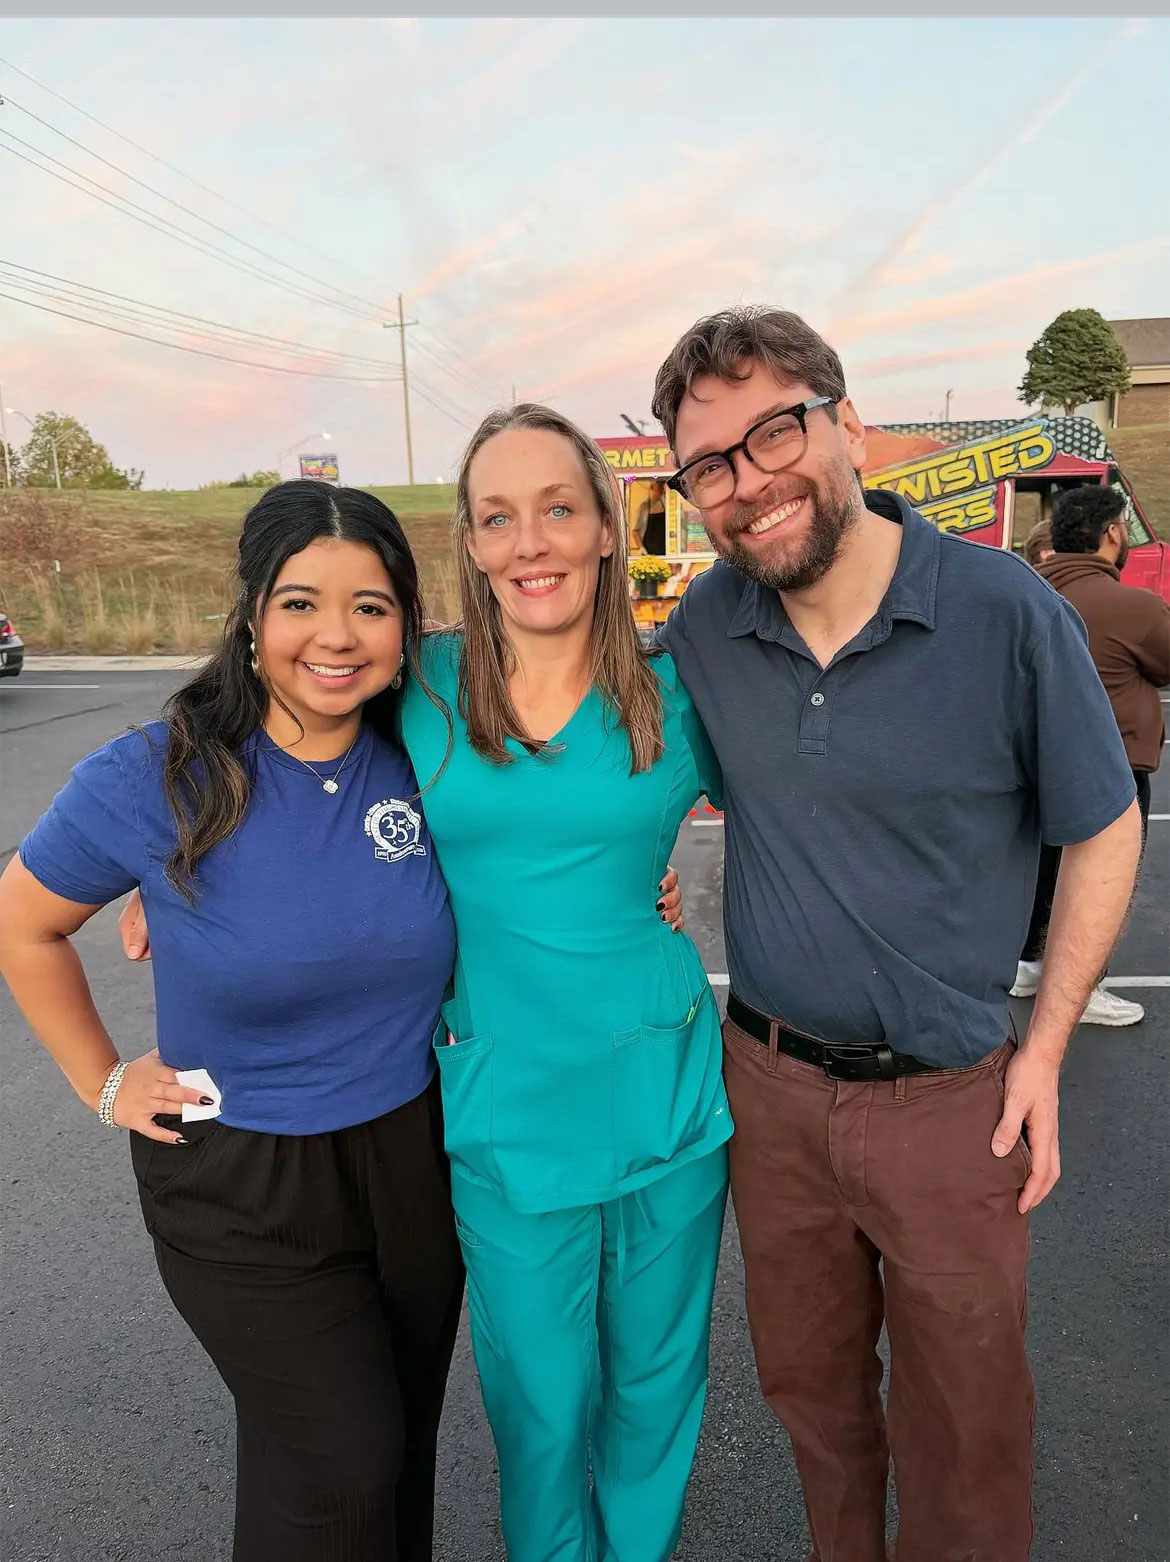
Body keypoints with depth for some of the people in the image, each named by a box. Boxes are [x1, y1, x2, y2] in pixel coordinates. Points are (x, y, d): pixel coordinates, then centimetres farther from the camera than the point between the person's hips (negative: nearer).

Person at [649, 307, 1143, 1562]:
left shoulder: (1005, 611, -16)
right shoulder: (704, 625, -7)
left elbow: (1103, 831, -5)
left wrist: (1045, 1049, -6)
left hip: (948, 1097, -3)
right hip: (768, 1083, 3)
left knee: (962, 1428, 18)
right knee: (806, 1385, 25)